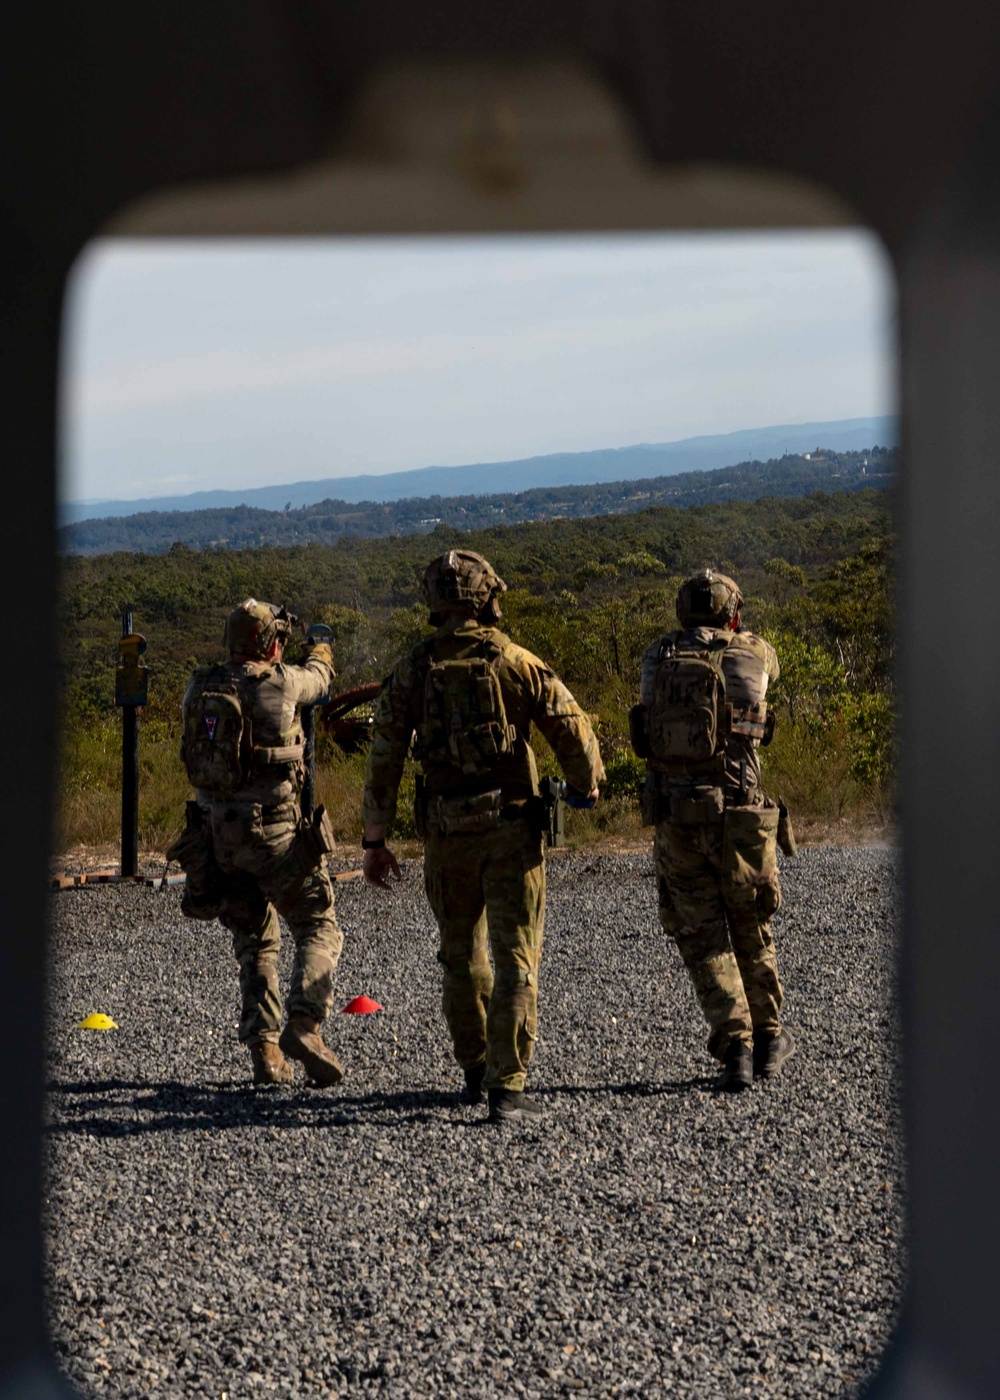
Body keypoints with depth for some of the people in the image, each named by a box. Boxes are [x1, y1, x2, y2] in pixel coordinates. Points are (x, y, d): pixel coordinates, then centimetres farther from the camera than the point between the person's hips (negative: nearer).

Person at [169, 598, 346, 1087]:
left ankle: (263, 1048, 9)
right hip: (270, 828, -5)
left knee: (254, 943, 17)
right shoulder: (281, 682, -8)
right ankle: (303, 1025, -15)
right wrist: (320, 646, 39)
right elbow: (319, 678, 15)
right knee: (318, 928, 5)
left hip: (214, 833, 5)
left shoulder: (199, 687, 4)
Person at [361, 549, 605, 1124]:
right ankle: (507, 1086, -7)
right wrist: (588, 787, 15)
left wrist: (375, 840, 6)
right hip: (511, 825, -2)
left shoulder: (414, 670, 1)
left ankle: (476, 1072, 28)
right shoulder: (517, 663, -5)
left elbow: (384, 759, 0)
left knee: (462, 953, 19)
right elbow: (573, 730, -5)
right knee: (516, 957, 0)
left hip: (447, 833, 3)